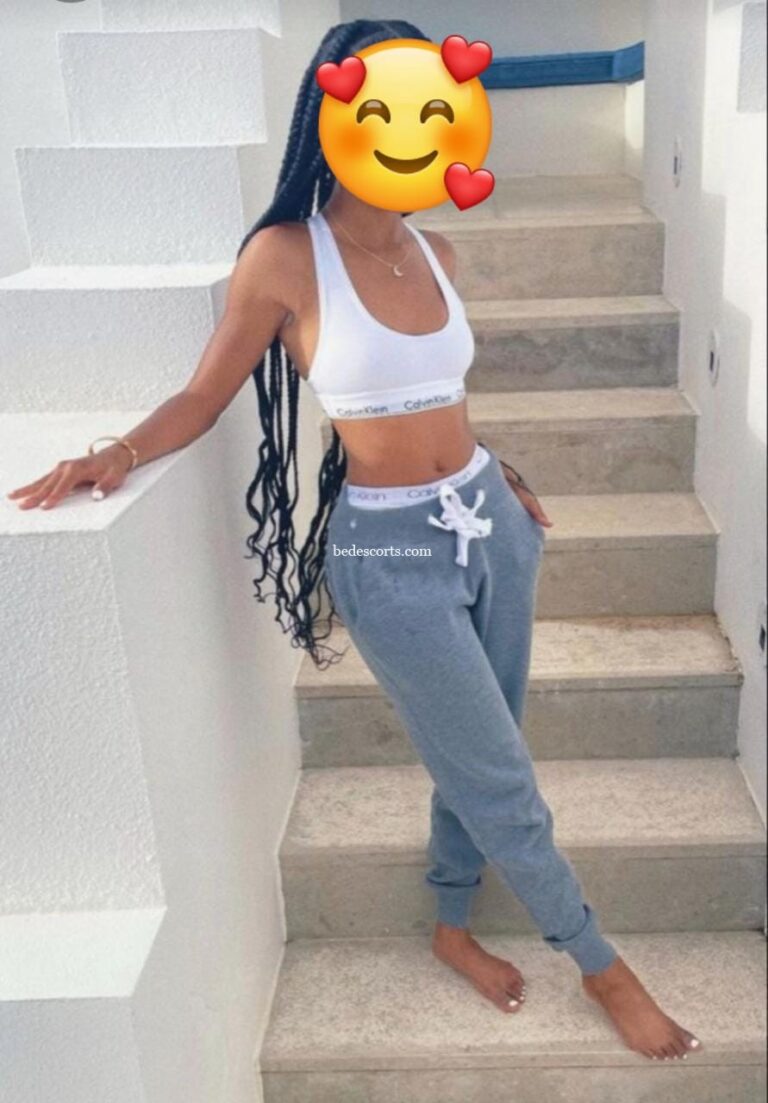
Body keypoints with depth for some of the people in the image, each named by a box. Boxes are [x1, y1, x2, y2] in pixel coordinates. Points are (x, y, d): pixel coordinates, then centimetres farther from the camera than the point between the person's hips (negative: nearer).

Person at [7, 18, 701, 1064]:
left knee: (477, 759, 19)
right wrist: (121, 450, -22)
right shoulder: (285, 257, -13)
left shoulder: (435, 252, 4)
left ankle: (453, 925, 44)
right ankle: (603, 967, 31)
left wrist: (495, 479, 16)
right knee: (504, 785, 8)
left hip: (489, 522, 6)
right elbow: (204, 396, -7)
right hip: (392, 553, -6)